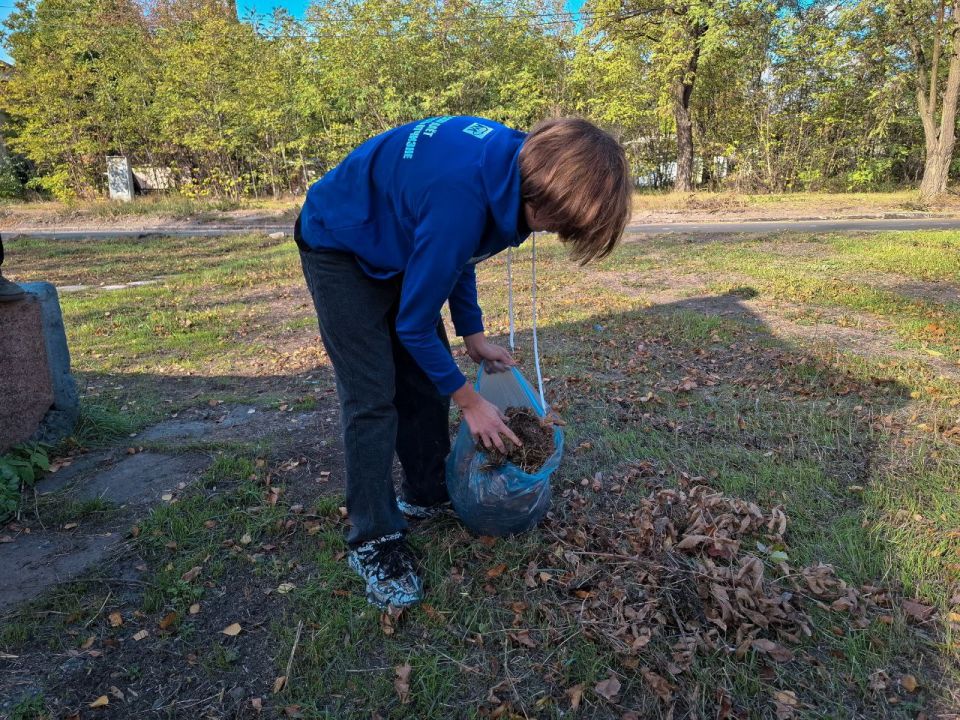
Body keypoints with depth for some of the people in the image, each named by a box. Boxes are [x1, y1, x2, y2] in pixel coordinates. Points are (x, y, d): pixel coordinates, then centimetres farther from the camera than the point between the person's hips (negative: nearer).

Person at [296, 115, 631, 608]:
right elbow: (414, 324, -26)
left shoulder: (511, 157, -13)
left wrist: (473, 336, 4)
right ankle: (374, 542, 3)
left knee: (426, 377, 8)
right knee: (372, 397, -11)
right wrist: (469, 401, -14)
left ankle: (427, 493, 25)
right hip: (340, 251, -8)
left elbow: (459, 253, 5)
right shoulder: (460, 197, -39)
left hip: (394, 242, 8)